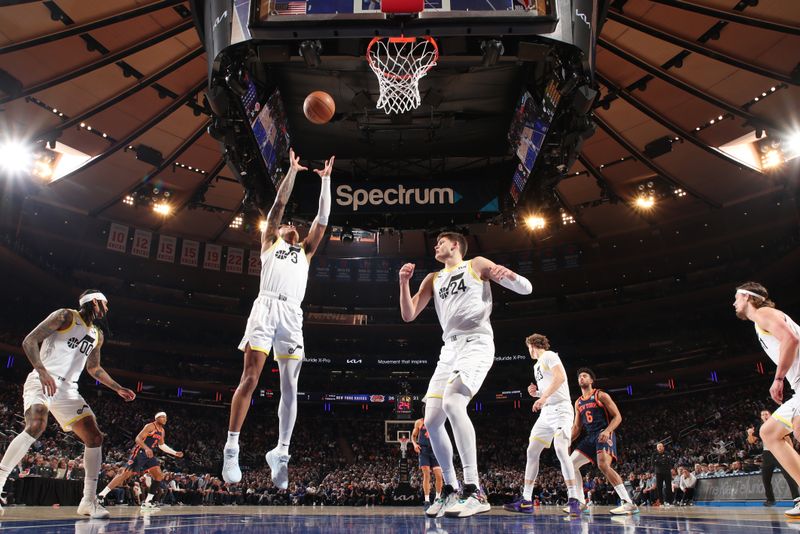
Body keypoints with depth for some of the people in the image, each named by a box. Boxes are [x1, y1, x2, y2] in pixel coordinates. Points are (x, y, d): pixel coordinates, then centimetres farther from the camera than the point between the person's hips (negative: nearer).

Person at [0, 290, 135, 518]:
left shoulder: (97, 335, 18)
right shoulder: (65, 316, -3)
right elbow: (29, 340, -12)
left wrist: (118, 388, 23)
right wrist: (42, 370, -27)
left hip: (68, 390, 7)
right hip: (41, 382, -7)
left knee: (95, 438, -4)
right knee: (36, 426, -35)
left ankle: (89, 500, 2)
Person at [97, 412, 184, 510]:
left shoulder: (162, 431, 14)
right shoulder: (150, 426, -13)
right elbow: (138, 438, -22)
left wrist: (175, 453, 24)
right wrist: (146, 448, -38)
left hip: (149, 454, 8)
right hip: (139, 452, -8)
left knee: (159, 477, -2)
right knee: (126, 473, -16)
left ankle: (147, 502, 2)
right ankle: (102, 495, -10)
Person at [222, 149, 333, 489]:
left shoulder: (305, 251, 29)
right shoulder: (269, 242, 23)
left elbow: (322, 219, 24)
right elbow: (279, 205, 16)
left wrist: (326, 179, 24)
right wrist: (292, 171, 17)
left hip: (292, 314, 3)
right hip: (266, 308, -3)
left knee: (289, 387, -2)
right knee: (250, 378, -10)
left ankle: (280, 453, 2)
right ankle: (232, 448, -4)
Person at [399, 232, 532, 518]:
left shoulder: (477, 264, 7)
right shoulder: (432, 279, 21)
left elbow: (526, 289, 3)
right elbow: (408, 315, 13)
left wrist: (508, 273, -19)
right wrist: (404, 282, -1)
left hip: (476, 343, -6)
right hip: (449, 349, 7)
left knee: (452, 402, -30)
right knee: (431, 420, -1)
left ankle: (475, 492, -27)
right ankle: (451, 489, 14)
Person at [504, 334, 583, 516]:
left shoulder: (549, 356, -3)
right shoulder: (537, 366, 24)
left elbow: (560, 377, -18)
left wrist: (543, 397, -22)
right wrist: (536, 393, 12)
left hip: (560, 409, -9)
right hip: (546, 412, 10)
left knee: (561, 451, -23)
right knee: (532, 452, 4)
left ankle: (574, 500, -19)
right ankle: (526, 501, 8)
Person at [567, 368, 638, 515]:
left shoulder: (601, 395, -1)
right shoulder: (578, 403, 18)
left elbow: (617, 417, -6)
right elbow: (577, 427, 21)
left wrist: (607, 431, -23)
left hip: (604, 435, -8)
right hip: (590, 437, 8)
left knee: (604, 465, -30)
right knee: (571, 464, 3)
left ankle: (629, 503, -28)